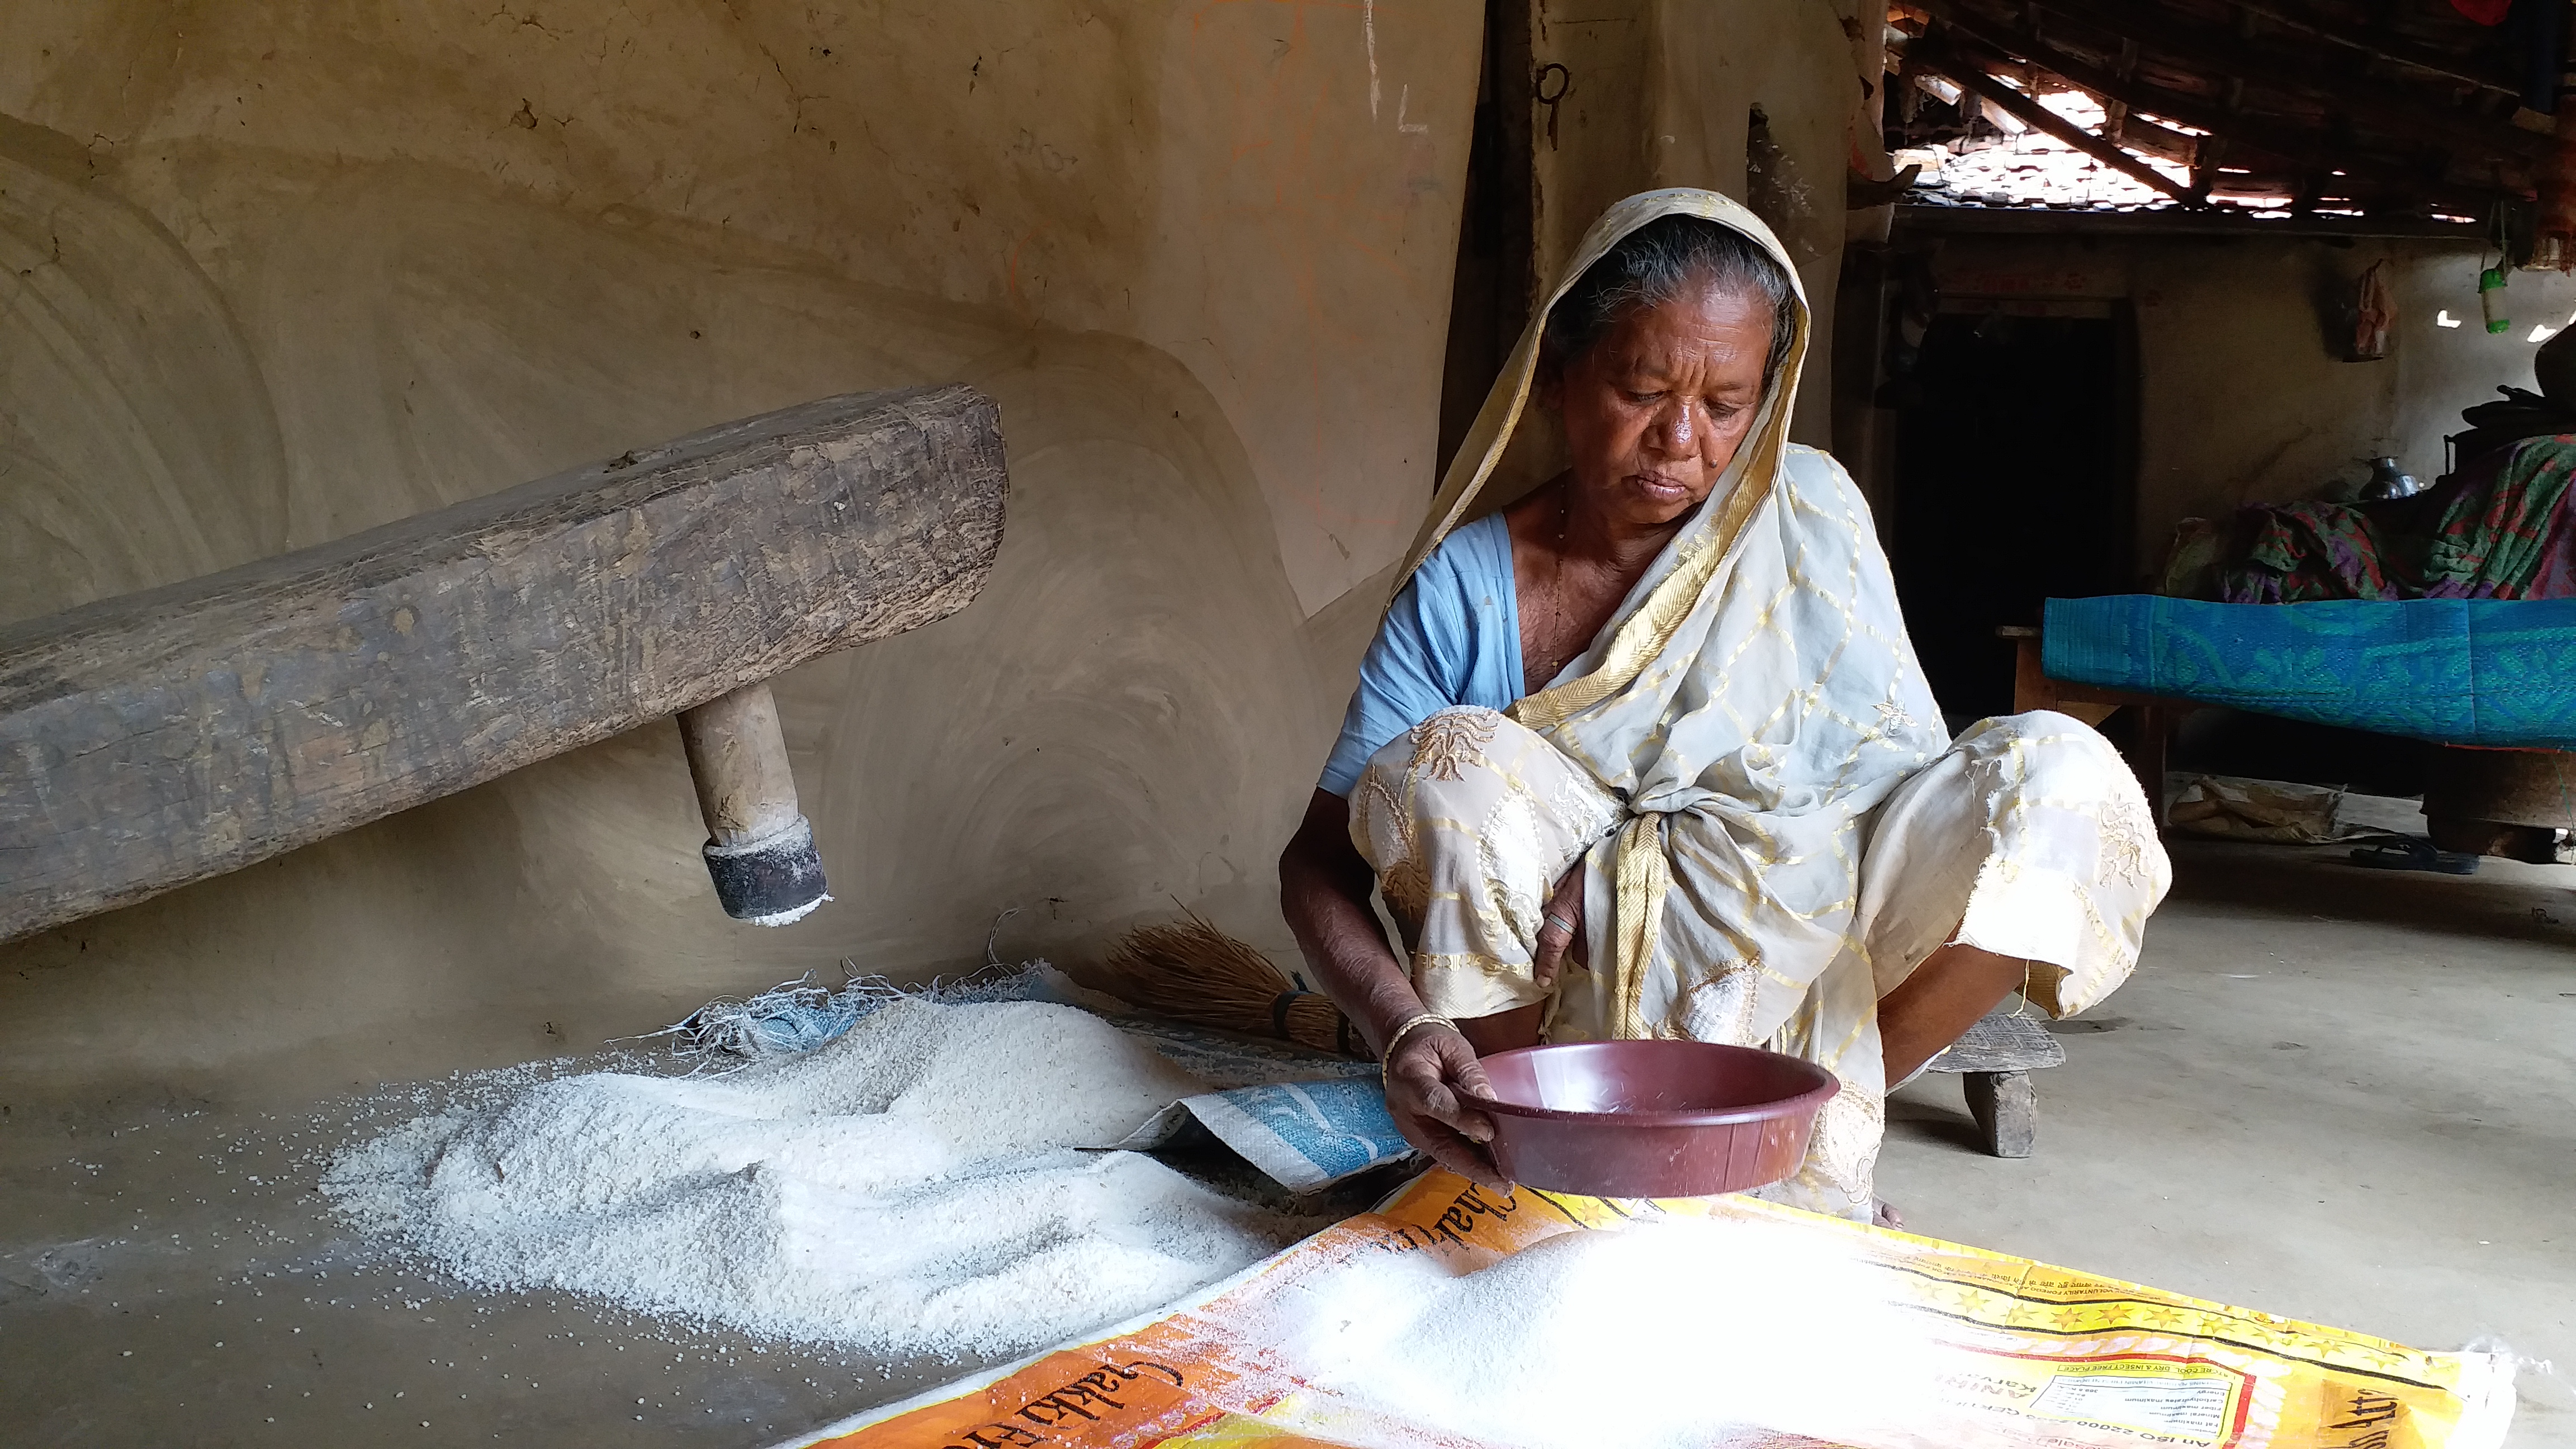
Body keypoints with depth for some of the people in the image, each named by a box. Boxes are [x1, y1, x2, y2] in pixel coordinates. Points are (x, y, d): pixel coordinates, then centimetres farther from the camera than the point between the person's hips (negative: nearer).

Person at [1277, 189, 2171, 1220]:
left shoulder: (1805, 510, -4)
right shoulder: (1462, 588, -8)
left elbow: (1900, 764, -9)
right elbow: (1320, 859, -11)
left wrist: (1614, 864, -21)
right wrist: (1402, 1030, -34)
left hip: (1798, 961, 2)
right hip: (1565, 1007, -1)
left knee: (2055, 774, -21)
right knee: (1449, 767, -29)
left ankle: (1815, 1139, -12)